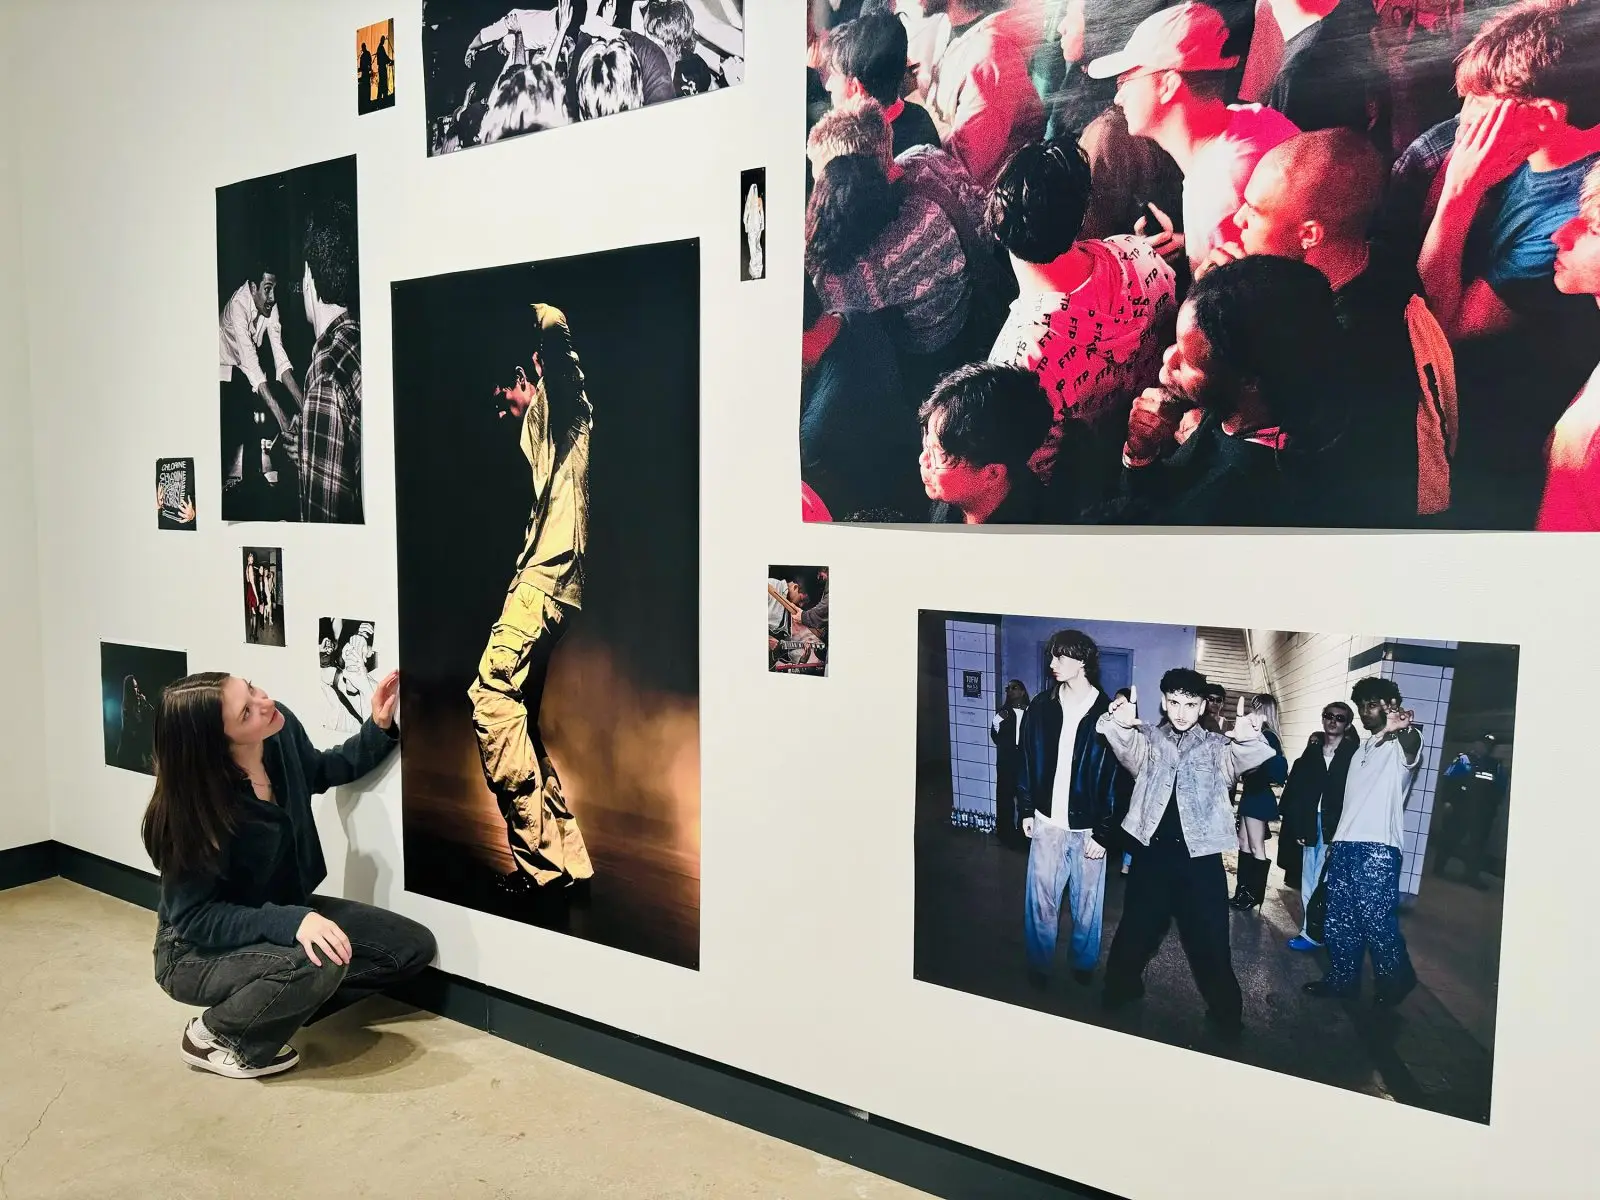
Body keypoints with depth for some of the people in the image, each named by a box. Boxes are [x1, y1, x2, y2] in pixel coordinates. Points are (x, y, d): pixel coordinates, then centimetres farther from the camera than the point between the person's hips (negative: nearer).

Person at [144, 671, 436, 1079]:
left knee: (413, 946, -4)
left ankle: (274, 1009, 3)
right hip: (199, 951, -7)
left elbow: (324, 773, 9)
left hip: (282, 912, 7)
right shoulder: (195, 805, -31)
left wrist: (379, 727, -6)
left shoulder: (283, 732, -15)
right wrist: (291, 922, -41)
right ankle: (215, 1033, -6)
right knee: (320, 964, -35)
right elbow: (195, 918, -26)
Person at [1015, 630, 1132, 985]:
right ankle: (1039, 967, 27)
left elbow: (1119, 779, -9)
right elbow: (1027, 761, 8)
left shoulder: (1108, 714, -9)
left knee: (1086, 905, 12)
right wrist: (1027, 810, 6)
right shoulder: (1042, 706, 0)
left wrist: (1104, 833, -11)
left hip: (1088, 829, -2)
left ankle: (1084, 965, 34)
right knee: (1041, 902, 8)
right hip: (1047, 823, 2)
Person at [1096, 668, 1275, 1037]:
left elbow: (1247, 757, -14)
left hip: (1200, 856, 0)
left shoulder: (1218, 746, 7)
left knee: (1210, 939, 5)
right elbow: (1126, 745, -16)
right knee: (1137, 930, 13)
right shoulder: (1147, 739, 6)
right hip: (1152, 851, 1)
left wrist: (1250, 738, -39)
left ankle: (1225, 1014, 23)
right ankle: (1121, 992, 33)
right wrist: (1118, 723, -41)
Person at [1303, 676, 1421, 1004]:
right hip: (1345, 845, 8)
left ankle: (1394, 981, 14)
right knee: (1338, 918, 10)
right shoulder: (1362, 749, 20)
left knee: (1378, 920, -5)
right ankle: (1341, 979, 21)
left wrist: (1404, 728, -53)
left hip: (1378, 848, -7)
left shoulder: (1401, 746, -3)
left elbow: (1412, 745, -29)